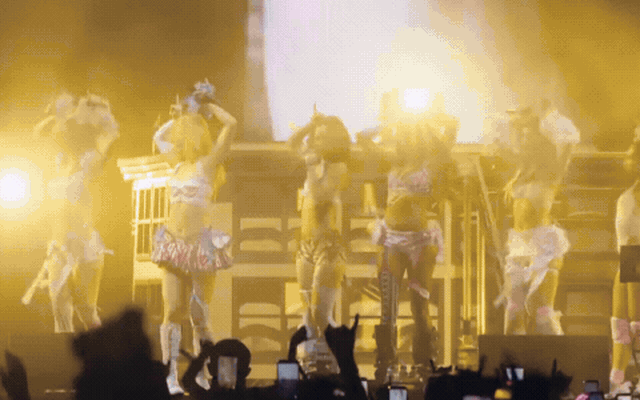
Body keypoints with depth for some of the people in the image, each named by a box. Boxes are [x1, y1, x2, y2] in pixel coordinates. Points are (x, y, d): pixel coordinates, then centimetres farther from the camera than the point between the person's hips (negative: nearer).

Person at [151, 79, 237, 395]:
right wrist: (183, 114, 22)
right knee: (172, 312, -4)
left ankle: (202, 373, 11)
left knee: (201, 315, 0)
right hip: (174, 245, 5)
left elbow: (231, 125, -11)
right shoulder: (179, 165, 14)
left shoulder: (208, 164, -1)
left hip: (201, 246, -4)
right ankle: (171, 375, -2)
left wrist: (208, 106, 3)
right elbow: (159, 137, 32)